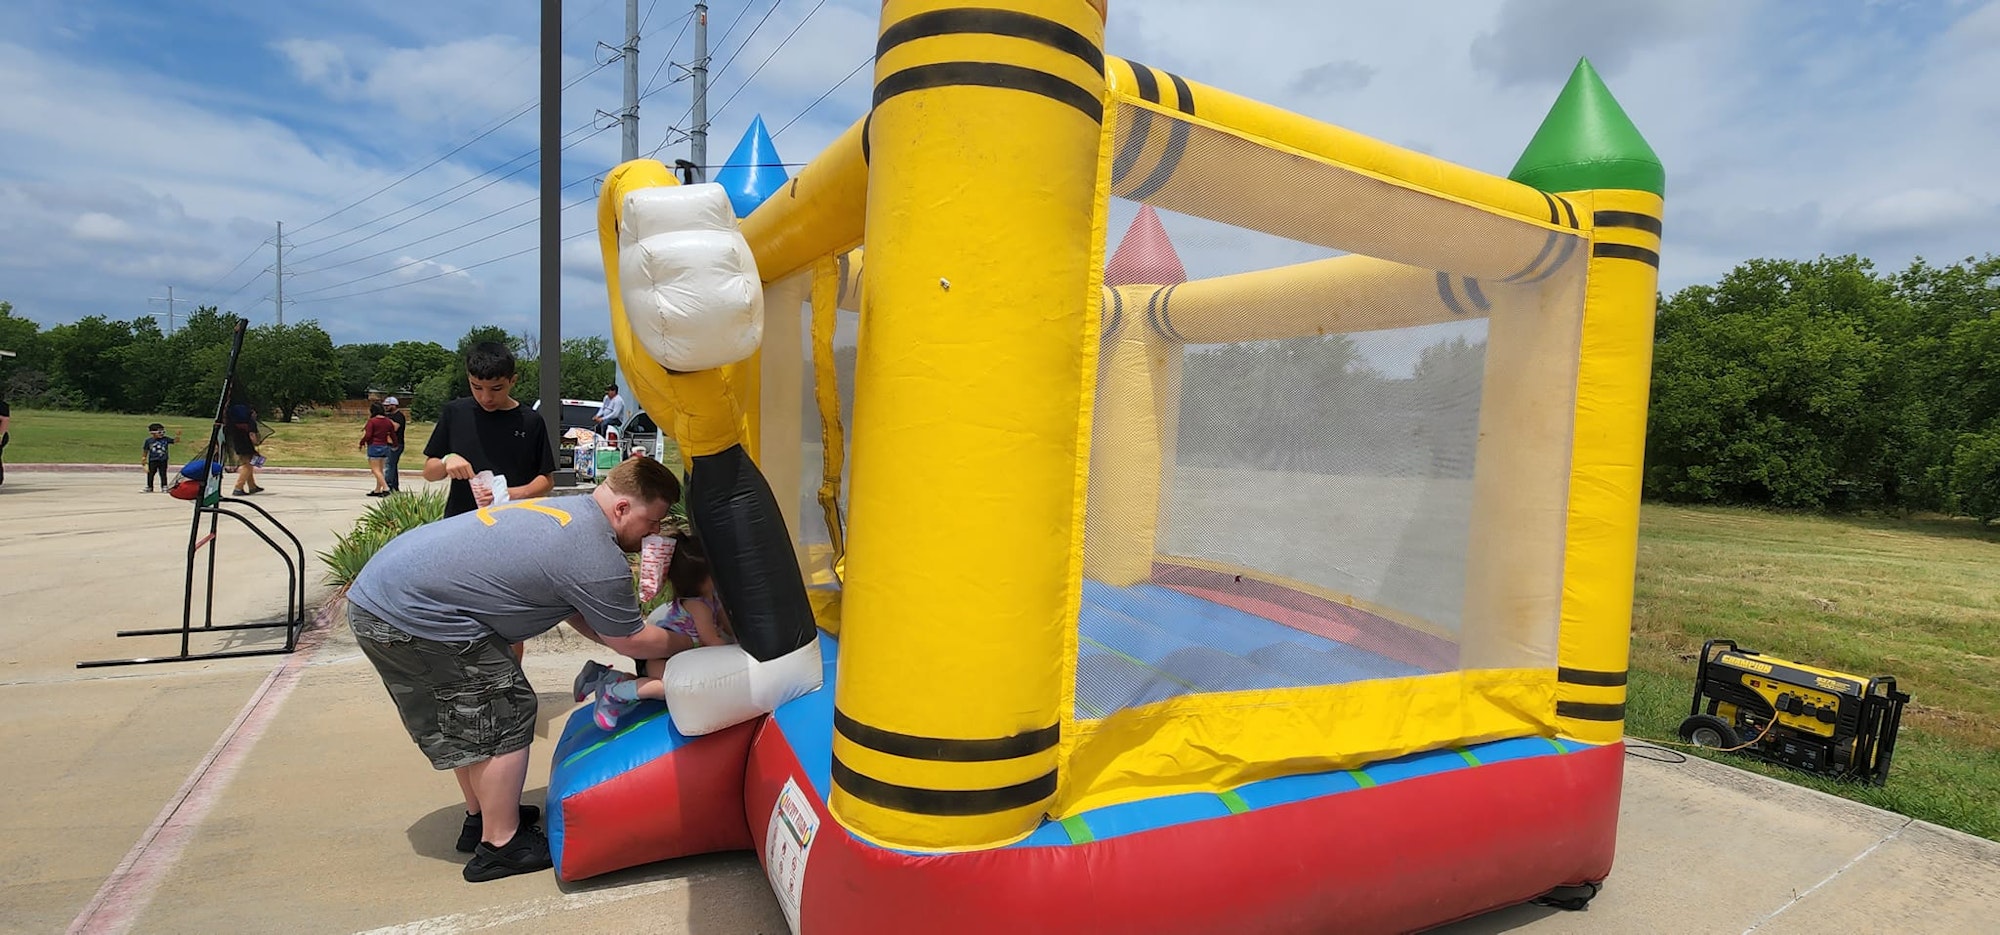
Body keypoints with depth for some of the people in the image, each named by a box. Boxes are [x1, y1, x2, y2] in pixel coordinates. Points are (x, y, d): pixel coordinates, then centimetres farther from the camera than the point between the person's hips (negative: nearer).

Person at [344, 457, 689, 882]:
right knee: (505, 716, 2)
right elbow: (631, 641, -5)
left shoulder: (565, 509, 11)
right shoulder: (599, 559, -19)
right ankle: (500, 846, 13)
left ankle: (482, 818, 38)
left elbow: (581, 616, 20)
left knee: (464, 720, 23)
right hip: (416, 618, -10)